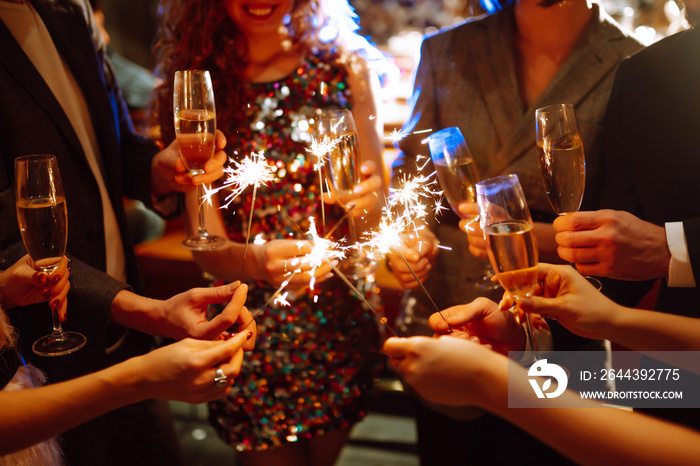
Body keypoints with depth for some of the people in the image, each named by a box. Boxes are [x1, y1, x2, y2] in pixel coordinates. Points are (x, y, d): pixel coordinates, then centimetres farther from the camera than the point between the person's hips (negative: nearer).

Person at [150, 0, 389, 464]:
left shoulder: (346, 65, -4)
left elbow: (376, 192, 3)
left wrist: (368, 200, -20)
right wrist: (258, 261, -34)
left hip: (343, 320, 2)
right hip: (252, 334, -1)